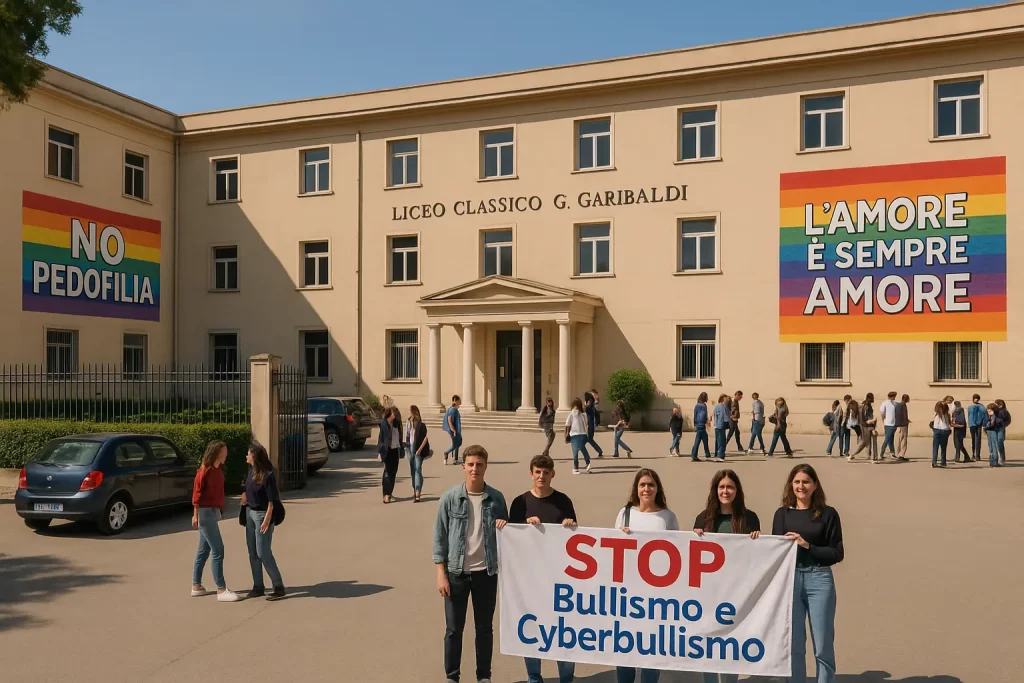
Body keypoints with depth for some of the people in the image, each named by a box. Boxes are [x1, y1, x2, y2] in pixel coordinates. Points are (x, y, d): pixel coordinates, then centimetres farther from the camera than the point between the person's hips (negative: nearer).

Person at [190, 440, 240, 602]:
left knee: (204, 550, 15)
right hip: (205, 512, -9)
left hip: (213, 512, 9)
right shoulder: (205, 470, -16)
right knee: (218, 550, -8)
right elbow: (197, 493, -14)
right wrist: (196, 515, -15)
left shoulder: (218, 469, 8)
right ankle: (221, 590, -5)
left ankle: (196, 586, 24)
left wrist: (220, 509, 9)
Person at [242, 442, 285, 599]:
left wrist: (267, 520, -19)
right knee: (253, 552, 9)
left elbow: (272, 500, -17)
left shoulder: (268, 474, -18)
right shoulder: (251, 471, 4)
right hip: (250, 513, 8)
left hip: (262, 514, -8)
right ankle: (258, 586, 18)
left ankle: (279, 587, 3)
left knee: (263, 552, -6)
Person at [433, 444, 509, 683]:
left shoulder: (496, 498, -1)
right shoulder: (450, 498, -6)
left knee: (485, 627, 13)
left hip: (486, 572, 1)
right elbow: (440, 536, -3)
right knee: (453, 628, 8)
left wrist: (504, 527, -13)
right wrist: (441, 573, -7)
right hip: (457, 572, -1)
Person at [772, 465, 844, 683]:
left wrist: (807, 545, -13)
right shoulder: (782, 514, 7)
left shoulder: (828, 514, 0)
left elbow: (837, 554, -3)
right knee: (794, 644, 9)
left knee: (823, 646, 3)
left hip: (819, 580, -2)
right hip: (789, 580, 2)